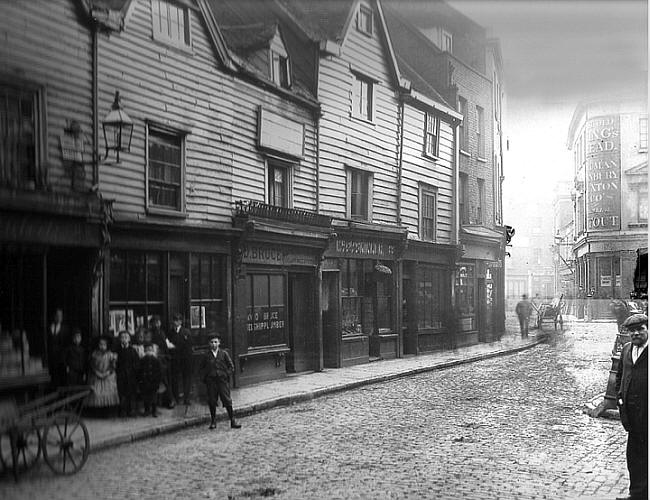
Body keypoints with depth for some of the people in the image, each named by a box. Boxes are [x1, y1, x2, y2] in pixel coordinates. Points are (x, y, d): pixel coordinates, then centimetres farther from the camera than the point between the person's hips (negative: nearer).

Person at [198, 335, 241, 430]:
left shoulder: (224, 354, 3)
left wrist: (227, 375, -3)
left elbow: (231, 366, 7)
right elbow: (200, 368, 14)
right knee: (212, 402, 4)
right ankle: (213, 422, 16)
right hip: (210, 381, 1)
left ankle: (233, 421, 1)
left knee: (227, 401, -4)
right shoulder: (206, 356, 5)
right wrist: (204, 378, 4)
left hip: (223, 380, -1)